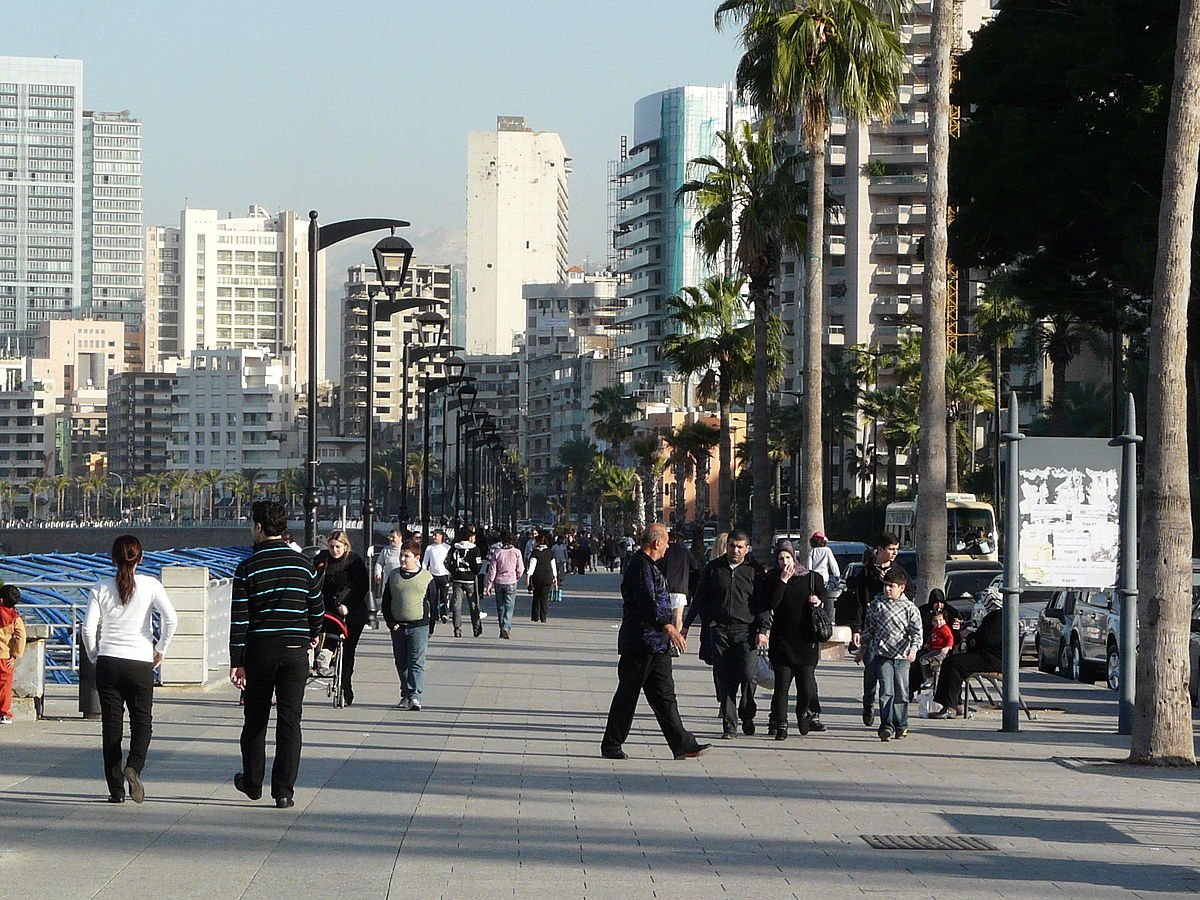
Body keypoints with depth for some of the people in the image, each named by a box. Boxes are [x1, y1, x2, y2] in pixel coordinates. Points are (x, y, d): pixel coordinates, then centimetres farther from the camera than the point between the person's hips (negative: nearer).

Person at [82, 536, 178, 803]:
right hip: (141, 663, -1)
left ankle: (116, 790, 4)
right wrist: (161, 649, 2)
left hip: (108, 663, 1)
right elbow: (170, 618, -12)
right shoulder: (150, 585, -1)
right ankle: (133, 766, -17)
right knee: (142, 721, 10)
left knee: (111, 725, 6)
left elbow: (88, 628, -3)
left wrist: (95, 657, 10)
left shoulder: (101, 588, 2)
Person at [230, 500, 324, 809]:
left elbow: (239, 619, -8)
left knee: (255, 718, 14)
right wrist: (313, 635, 30)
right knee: (290, 720, 2)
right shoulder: (302, 564, 3)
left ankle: (252, 782, 24)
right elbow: (317, 608, 10)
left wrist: (237, 662, -4)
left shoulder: (247, 568, -6)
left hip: (259, 650, -2)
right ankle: (284, 791, -2)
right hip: (295, 648, 2)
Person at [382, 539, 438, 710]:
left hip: (419, 627, -4)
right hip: (398, 627, 4)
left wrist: (430, 629, 4)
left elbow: (433, 604, 6)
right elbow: (385, 603, 12)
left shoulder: (427, 578, 1)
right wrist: (390, 623, 0)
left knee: (417, 663, -11)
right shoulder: (393, 577, 8)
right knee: (401, 664, 8)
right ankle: (406, 695, 18)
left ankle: (415, 696, -18)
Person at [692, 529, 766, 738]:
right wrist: (708, 621, 5)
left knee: (748, 674, -14)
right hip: (720, 630, 2)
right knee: (724, 680, -1)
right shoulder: (714, 568, 10)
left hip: (746, 629, -2)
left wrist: (761, 629, -3)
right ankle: (729, 725, 4)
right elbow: (700, 597, 16)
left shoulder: (754, 571, 6)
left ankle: (747, 714, 11)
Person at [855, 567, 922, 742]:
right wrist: (862, 650, 19)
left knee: (901, 693, 8)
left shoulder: (910, 608, 1)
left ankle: (901, 726, 22)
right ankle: (886, 727, -12)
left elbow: (916, 631, -4)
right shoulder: (877, 604, 6)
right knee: (886, 691, -10)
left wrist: (913, 649, -21)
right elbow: (868, 628, 16)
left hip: (902, 656, 0)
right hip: (882, 654, 0)